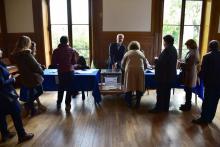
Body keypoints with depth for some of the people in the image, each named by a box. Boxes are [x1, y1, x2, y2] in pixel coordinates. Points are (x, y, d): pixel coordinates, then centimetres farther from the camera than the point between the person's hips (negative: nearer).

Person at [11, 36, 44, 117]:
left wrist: (38, 65, 9)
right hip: (33, 77, -8)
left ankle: (32, 110, 30)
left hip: (24, 78, 8)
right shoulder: (26, 54, -23)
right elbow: (35, 66, -19)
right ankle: (28, 104, 6)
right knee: (40, 91, 14)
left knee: (30, 94, 19)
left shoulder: (15, 54, 2)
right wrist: (41, 71, 0)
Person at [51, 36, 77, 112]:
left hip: (61, 72, 2)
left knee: (61, 88, 18)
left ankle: (59, 104, 29)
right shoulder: (72, 50, -6)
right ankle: (67, 105, 10)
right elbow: (74, 62, -5)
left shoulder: (56, 51, -4)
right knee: (69, 89, 7)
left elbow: (53, 63, -3)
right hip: (70, 71, -2)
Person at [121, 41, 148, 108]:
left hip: (129, 70, 0)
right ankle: (137, 104, 14)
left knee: (129, 87, 8)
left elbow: (122, 64, 19)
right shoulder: (141, 53, 22)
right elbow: (145, 64, 23)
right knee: (139, 87, 9)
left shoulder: (127, 53, 18)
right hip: (140, 71, 1)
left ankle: (129, 103, 14)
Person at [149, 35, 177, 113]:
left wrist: (156, 61, -6)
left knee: (160, 92, 1)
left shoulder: (167, 50, -20)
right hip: (170, 74, 9)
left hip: (164, 75, -9)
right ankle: (165, 107, 25)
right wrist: (158, 60, 13)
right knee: (166, 92, 16)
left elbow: (162, 62, -25)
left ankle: (159, 108, 9)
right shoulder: (174, 49, 10)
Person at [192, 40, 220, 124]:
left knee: (207, 101, 2)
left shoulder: (207, 57, -13)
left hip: (210, 82, -5)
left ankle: (204, 119, 9)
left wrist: (201, 77, 5)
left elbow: (203, 70, -12)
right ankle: (209, 118, 22)